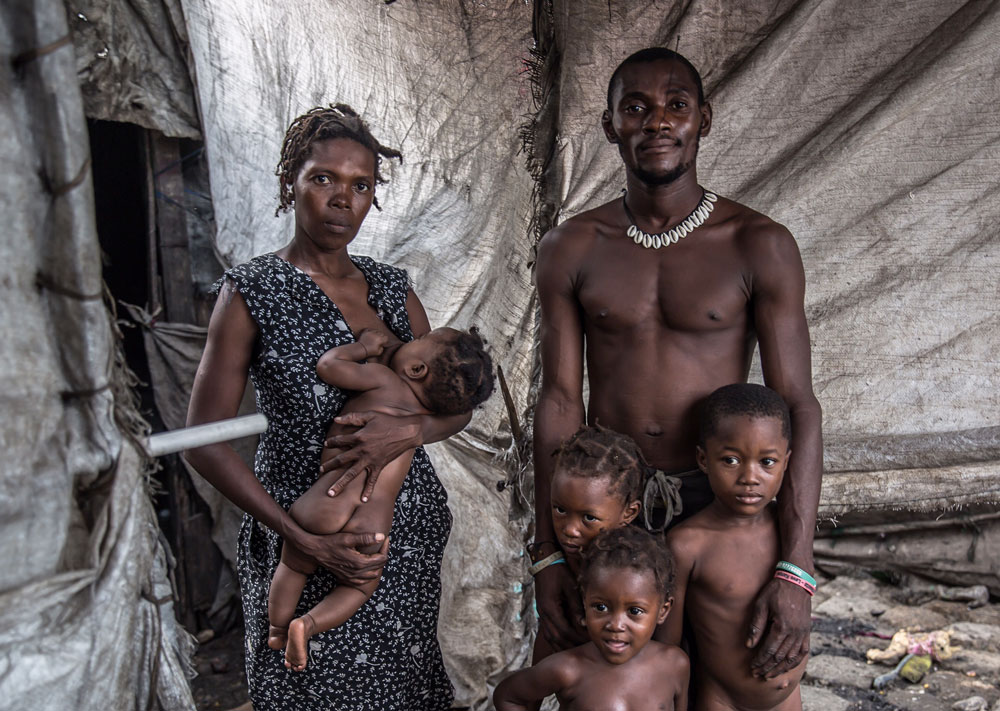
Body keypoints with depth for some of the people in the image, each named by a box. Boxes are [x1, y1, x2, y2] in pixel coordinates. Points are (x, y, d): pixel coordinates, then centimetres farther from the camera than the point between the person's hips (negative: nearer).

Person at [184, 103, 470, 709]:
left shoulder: (392, 288, 4)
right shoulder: (254, 291, -9)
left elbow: (456, 407, 7)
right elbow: (205, 441, -10)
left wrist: (409, 431, -16)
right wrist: (305, 539, -16)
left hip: (410, 524, 5)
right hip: (307, 524, -4)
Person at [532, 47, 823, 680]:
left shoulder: (759, 246, -8)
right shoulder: (570, 250, -2)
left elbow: (797, 407, -11)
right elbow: (560, 400, -3)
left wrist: (795, 571, -18)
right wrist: (549, 553, -6)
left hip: (717, 499, -1)